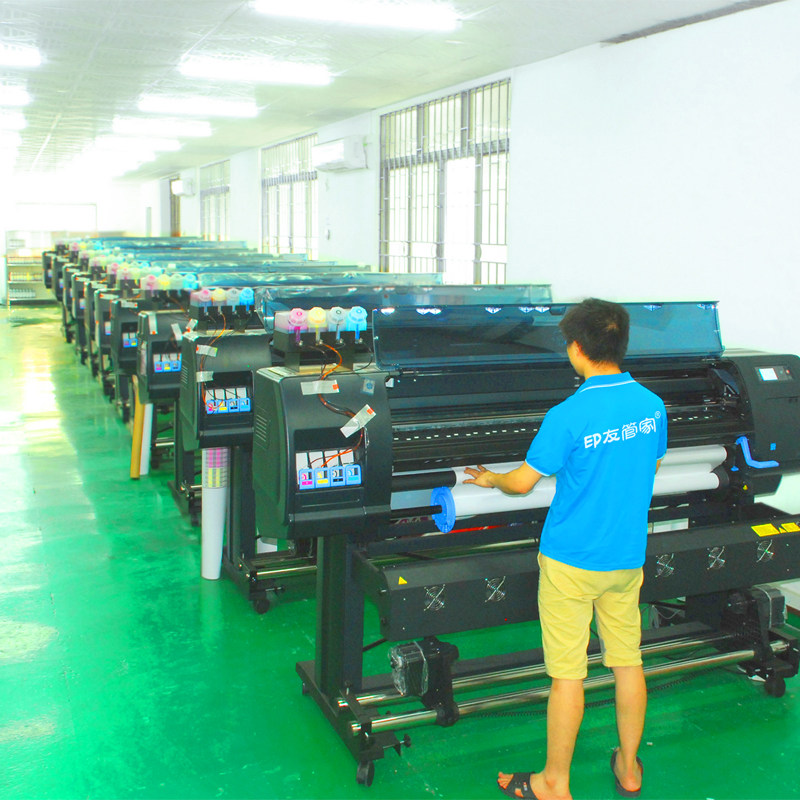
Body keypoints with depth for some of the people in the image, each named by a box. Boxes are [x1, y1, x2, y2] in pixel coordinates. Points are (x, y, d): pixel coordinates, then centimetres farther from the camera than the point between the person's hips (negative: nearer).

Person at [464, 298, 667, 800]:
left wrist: (491, 479, 11)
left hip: (572, 561, -6)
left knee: (567, 673, 4)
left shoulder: (568, 416, -20)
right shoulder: (652, 405, -2)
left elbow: (523, 482, -10)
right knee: (628, 661, 17)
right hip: (628, 556, 6)